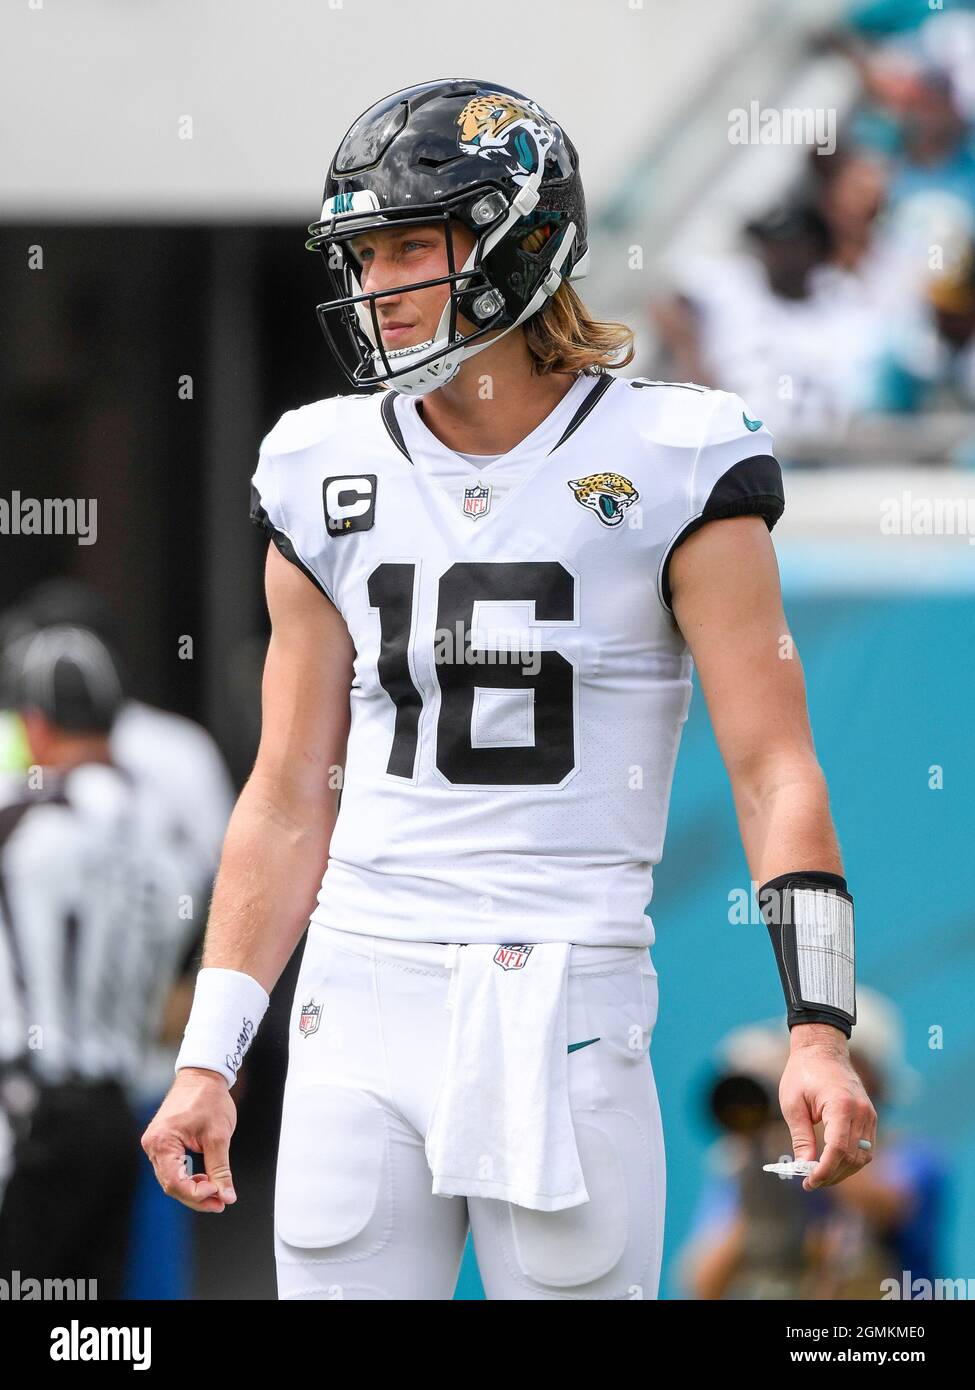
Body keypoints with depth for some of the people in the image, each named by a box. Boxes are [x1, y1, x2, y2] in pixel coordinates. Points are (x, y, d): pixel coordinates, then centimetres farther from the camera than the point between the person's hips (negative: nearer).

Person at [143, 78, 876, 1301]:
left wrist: (817, 1028, -16)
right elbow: (290, 801, 13)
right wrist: (208, 1061, 9)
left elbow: (771, 770, -6)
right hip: (360, 1009, 4)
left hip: (567, 1010, -4)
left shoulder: (669, 467, -3)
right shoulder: (329, 479, 9)